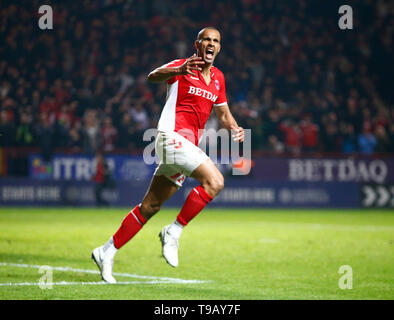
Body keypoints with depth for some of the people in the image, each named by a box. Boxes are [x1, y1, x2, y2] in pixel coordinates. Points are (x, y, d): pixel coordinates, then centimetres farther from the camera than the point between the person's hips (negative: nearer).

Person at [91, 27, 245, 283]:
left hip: (188, 145, 8)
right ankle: (173, 232, -13)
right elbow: (154, 76, -25)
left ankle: (107, 252, 18)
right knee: (214, 181, -24)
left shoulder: (218, 77, 17)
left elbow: (223, 113, 29)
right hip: (172, 135, -8)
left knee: (151, 206, 10)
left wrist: (235, 129, 6)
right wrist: (179, 70, -46)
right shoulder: (182, 66, -5)